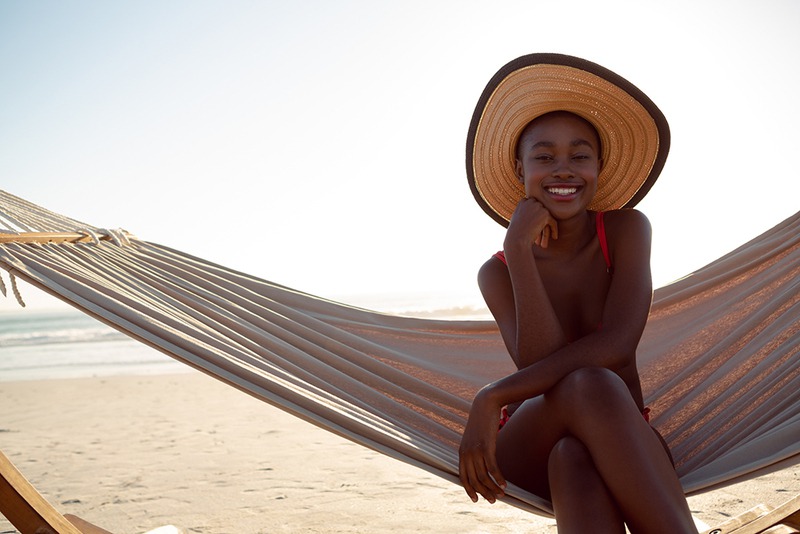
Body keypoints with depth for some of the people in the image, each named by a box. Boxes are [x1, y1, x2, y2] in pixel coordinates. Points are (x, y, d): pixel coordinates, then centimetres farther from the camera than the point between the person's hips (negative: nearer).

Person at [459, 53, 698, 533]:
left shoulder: (627, 229, -4)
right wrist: (519, 250, -22)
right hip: (530, 445, 0)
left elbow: (617, 345, -19)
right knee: (590, 386, -35)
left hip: (623, 445, 0)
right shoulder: (498, 273, -2)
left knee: (574, 457, -38)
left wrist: (492, 398, -24)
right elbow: (541, 363, -19)